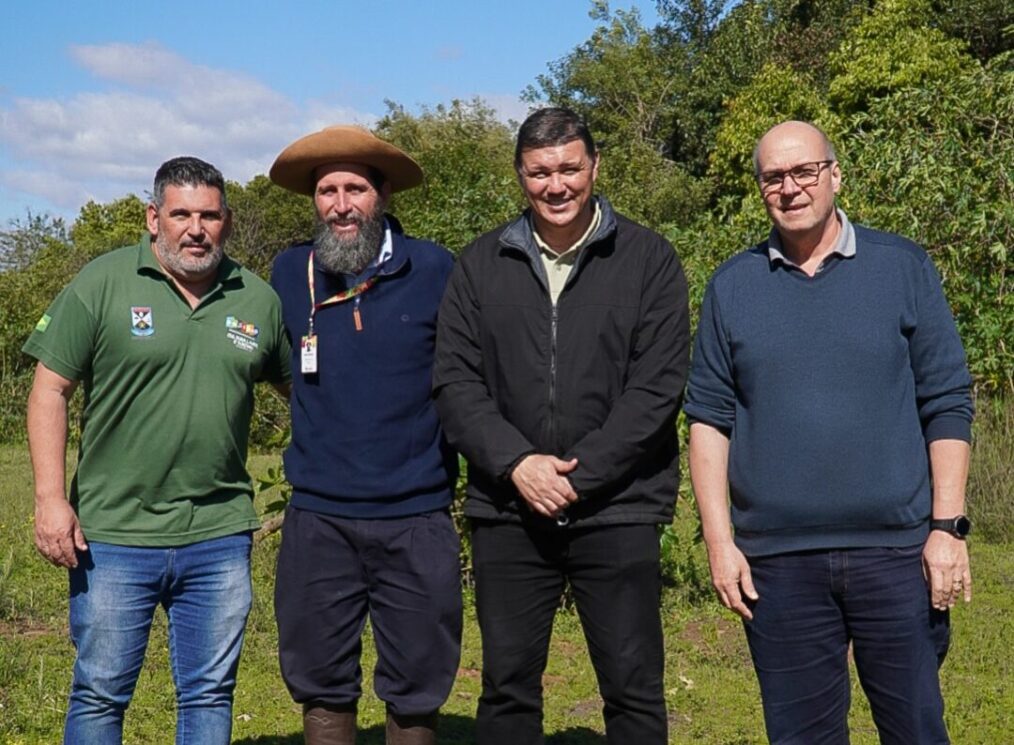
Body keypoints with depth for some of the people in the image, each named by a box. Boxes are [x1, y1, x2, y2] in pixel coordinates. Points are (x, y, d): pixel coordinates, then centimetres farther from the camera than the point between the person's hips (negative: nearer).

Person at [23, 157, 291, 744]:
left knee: (210, 696, 11)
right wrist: (51, 499, -11)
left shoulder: (259, 300, 6)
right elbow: (50, 390, -3)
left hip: (220, 538, 2)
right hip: (113, 535, -2)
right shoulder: (104, 283, -3)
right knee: (99, 696, 8)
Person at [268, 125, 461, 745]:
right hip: (318, 519, 2)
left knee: (416, 691, 9)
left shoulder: (435, 270, -5)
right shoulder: (291, 272, 3)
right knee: (322, 684, 11)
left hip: (417, 519, -2)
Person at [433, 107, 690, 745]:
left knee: (633, 689, 4)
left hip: (617, 509, -2)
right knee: (508, 686, 10)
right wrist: (517, 463, -11)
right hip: (508, 513, 2)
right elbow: (455, 382, 4)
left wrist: (578, 473, -12)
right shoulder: (481, 265, 9)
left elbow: (658, 387, -5)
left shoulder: (648, 259, 2)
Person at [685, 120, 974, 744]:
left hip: (896, 550, -1)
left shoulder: (904, 267, 3)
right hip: (776, 559, 1)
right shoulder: (732, 286, 6)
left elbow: (947, 405, 2)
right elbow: (710, 418, 5)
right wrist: (719, 541, -1)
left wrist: (949, 525, -5)